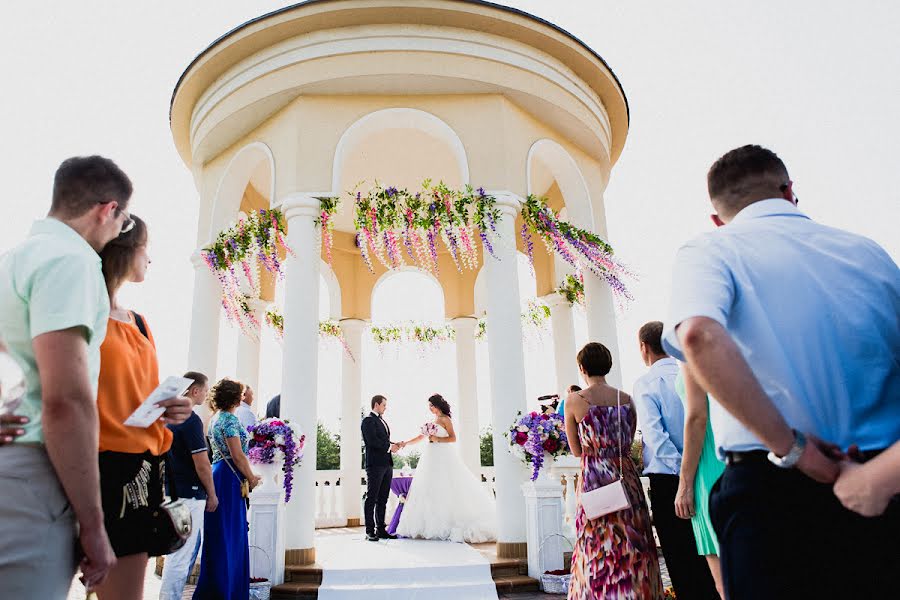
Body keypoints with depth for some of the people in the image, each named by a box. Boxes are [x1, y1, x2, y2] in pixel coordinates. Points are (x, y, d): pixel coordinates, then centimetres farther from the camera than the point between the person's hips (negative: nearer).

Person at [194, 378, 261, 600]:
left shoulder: (217, 419, 15)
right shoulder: (230, 419, -13)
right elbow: (238, 455, -17)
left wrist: (247, 475, 18)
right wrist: (251, 478, -6)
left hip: (218, 474, 9)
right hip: (229, 479, -9)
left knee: (220, 536, 15)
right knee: (229, 535, -2)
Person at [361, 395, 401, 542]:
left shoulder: (382, 421, 22)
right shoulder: (368, 421, -7)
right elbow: (372, 441, -18)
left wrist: (394, 445, 6)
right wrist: (389, 446, -12)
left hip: (386, 465, 9)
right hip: (375, 464, -9)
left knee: (383, 499, 10)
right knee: (371, 498, -3)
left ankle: (381, 529, 15)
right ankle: (370, 531, 1)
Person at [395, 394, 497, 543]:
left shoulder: (445, 419, -4)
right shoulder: (432, 421, 17)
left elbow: (453, 438, -10)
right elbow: (420, 437, 21)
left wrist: (437, 439, -17)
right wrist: (406, 443, 12)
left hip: (443, 458, -8)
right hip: (431, 458, 8)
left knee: (444, 490, -8)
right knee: (429, 490, 4)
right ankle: (431, 526, 8)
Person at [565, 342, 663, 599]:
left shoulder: (575, 400, -7)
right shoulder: (626, 399, 3)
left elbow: (576, 451, 1)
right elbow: (629, 442, 12)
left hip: (594, 478, -3)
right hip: (627, 477, 3)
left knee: (598, 549, 7)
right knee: (633, 546, 13)